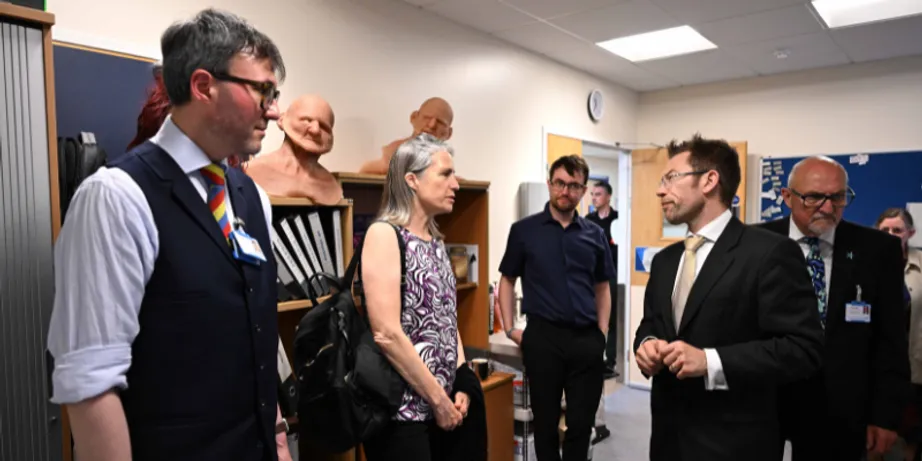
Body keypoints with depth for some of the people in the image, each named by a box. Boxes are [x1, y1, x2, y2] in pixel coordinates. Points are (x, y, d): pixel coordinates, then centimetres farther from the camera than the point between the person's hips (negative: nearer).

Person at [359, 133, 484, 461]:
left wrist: (462, 385, 3)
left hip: (442, 404, 7)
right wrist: (439, 400, -13)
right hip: (402, 409, -7)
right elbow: (388, 334, -20)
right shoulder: (384, 233, -13)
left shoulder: (436, 240, 11)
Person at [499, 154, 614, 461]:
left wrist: (602, 331, 4)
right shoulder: (524, 230, 0)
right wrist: (510, 328, -2)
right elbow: (507, 281, 6)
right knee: (545, 421, 12)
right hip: (543, 337, -2)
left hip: (587, 339, 2)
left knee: (581, 423, 11)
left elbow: (602, 287, 14)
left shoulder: (594, 235, 7)